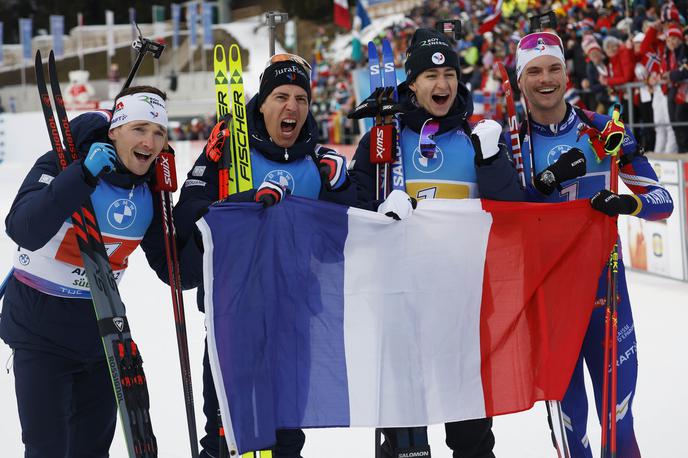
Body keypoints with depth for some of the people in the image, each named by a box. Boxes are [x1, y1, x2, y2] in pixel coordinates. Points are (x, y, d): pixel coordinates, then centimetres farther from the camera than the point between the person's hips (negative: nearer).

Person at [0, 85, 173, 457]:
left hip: (100, 331, 6)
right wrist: (83, 175, -39)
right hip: (41, 331, -5)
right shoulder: (63, 164, -17)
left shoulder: (150, 193, -1)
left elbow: (173, 270, 1)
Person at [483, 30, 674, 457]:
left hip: (604, 284, 0)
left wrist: (629, 203, -22)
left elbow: (662, 200, 0)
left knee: (618, 418, 1)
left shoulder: (606, 130, 1)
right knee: (568, 416, 5)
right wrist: (548, 182, -18)